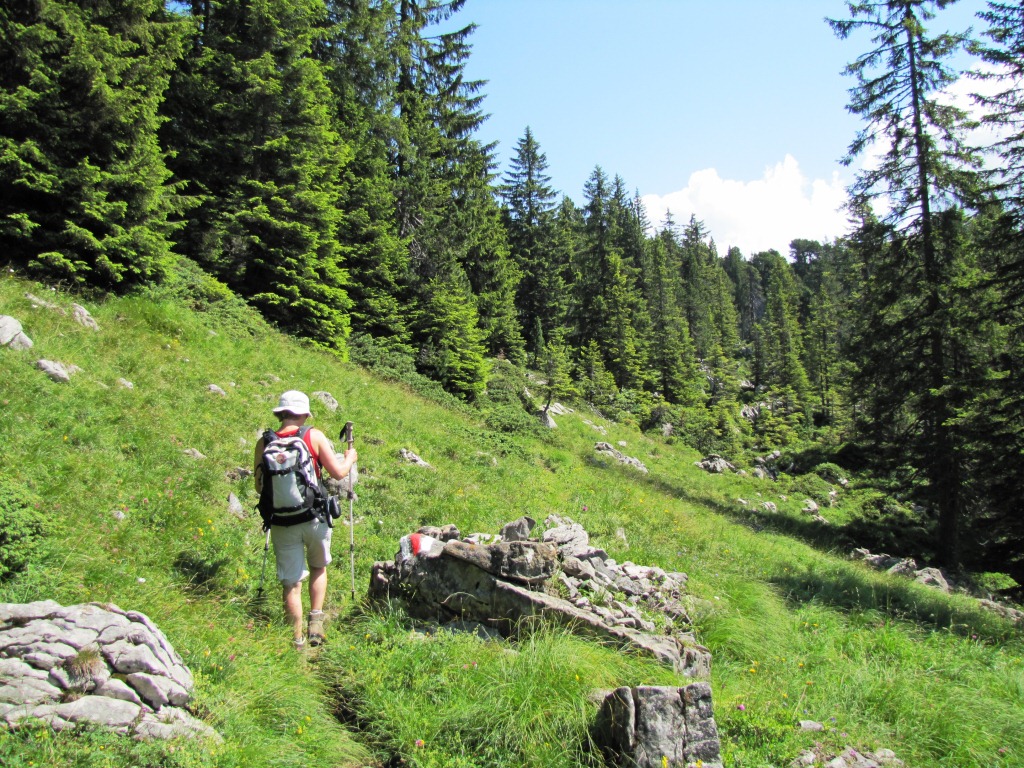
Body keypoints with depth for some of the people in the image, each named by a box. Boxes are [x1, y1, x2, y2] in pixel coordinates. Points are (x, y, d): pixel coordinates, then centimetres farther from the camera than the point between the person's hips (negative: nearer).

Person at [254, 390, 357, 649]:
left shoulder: (264, 443, -3)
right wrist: (350, 458, 14)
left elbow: (259, 486, 5)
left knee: (291, 582, 10)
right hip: (314, 517, -1)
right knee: (318, 568, 24)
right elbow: (338, 473, -6)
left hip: (282, 522, 1)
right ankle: (316, 622, 17)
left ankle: (297, 640, 16)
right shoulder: (314, 436, -8)